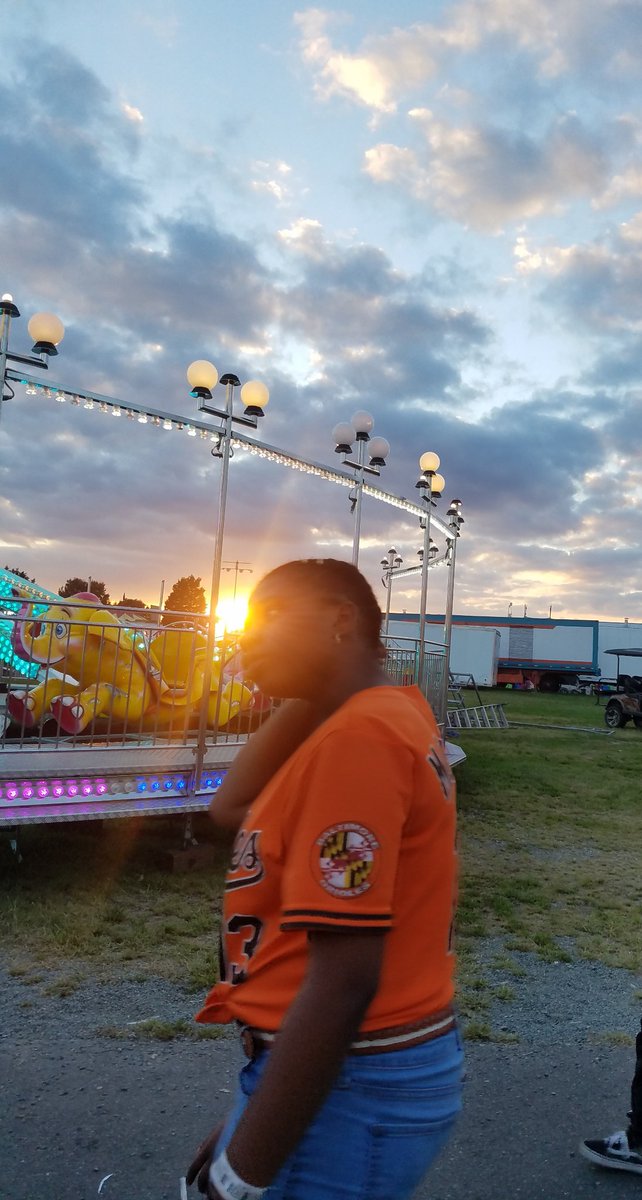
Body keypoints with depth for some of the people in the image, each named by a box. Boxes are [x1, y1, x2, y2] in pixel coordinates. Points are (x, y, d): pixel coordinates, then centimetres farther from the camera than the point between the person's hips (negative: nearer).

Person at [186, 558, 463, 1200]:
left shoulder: (357, 735, -23)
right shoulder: (392, 710, 6)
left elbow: (344, 981, -25)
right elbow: (233, 810, 8)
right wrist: (306, 699, 0)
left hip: (346, 1084, -9)